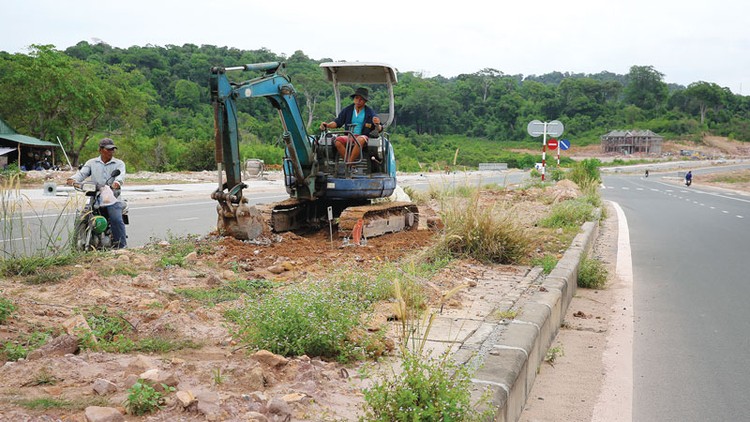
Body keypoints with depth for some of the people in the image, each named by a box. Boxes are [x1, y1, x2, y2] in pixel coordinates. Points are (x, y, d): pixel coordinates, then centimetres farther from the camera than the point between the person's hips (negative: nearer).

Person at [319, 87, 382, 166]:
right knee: (337, 141, -29)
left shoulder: (369, 112, 5)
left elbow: (379, 130, 2)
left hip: (363, 136, -3)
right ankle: (348, 162, -26)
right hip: (349, 137, 3)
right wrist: (327, 125, -8)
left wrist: (377, 125, -22)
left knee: (360, 140, -39)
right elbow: (338, 122, 11)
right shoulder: (347, 110, 13)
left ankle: (349, 164, -34)